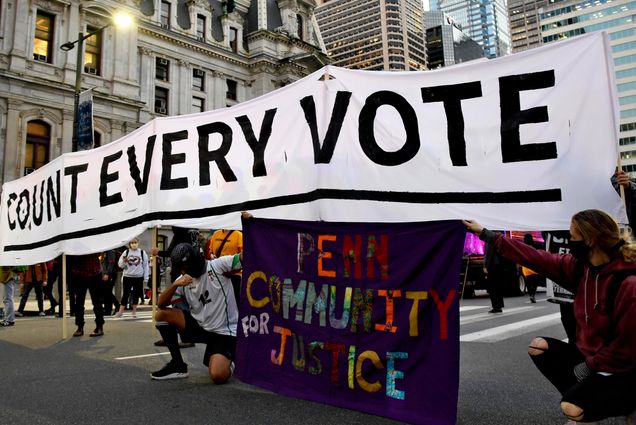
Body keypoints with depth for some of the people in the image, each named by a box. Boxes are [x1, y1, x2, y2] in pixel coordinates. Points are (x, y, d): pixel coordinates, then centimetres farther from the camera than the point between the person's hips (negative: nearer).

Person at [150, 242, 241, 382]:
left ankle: (227, 362, 13)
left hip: (224, 332, -6)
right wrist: (175, 284, -19)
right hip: (199, 327, 6)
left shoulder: (218, 265, -11)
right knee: (161, 315, -6)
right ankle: (178, 365, 4)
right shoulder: (183, 281, 5)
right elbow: (161, 304, -3)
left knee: (218, 376, -26)